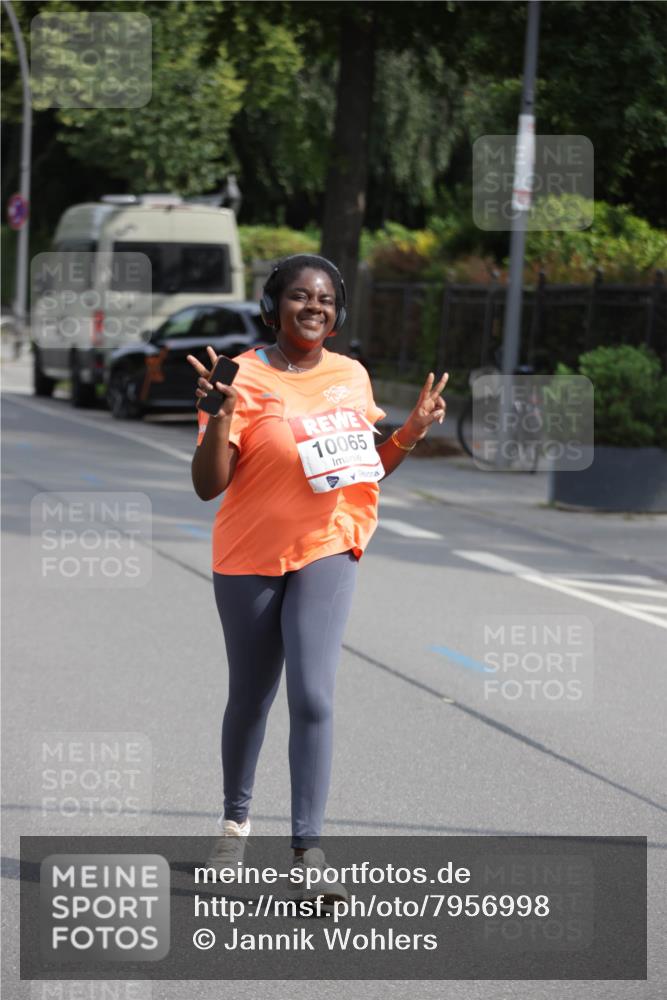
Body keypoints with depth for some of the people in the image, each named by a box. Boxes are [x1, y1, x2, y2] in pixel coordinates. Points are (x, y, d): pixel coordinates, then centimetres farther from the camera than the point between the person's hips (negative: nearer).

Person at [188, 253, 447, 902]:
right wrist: (220, 414, -28)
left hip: (325, 552, 1)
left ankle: (307, 849, -10)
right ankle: (235, 819, 38)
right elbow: (208, 485, -13)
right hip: (249, 557, -1)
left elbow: (366, 469, 16)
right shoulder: (245, 378, -11)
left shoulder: (352, 378, 3)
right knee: (250, 697, 13)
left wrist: (413, 430, 0)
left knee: (312, 696, -13)